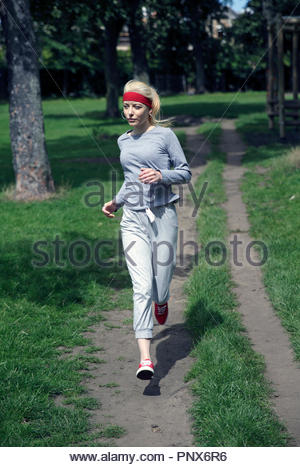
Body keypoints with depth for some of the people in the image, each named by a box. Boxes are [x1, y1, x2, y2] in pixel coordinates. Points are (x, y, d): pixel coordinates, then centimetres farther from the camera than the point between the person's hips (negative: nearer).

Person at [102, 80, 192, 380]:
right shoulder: (123, 141, 15)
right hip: (133, 220, 2)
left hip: (163, 215, -2)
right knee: (142, 287, -11)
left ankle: (161, 302, 45)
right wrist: (116, 202, 16)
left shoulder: (164, 135, 1)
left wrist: (161, 176, -15)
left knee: (161, 285, 4)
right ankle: (145, 358, -15)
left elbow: (185, 173, 2)